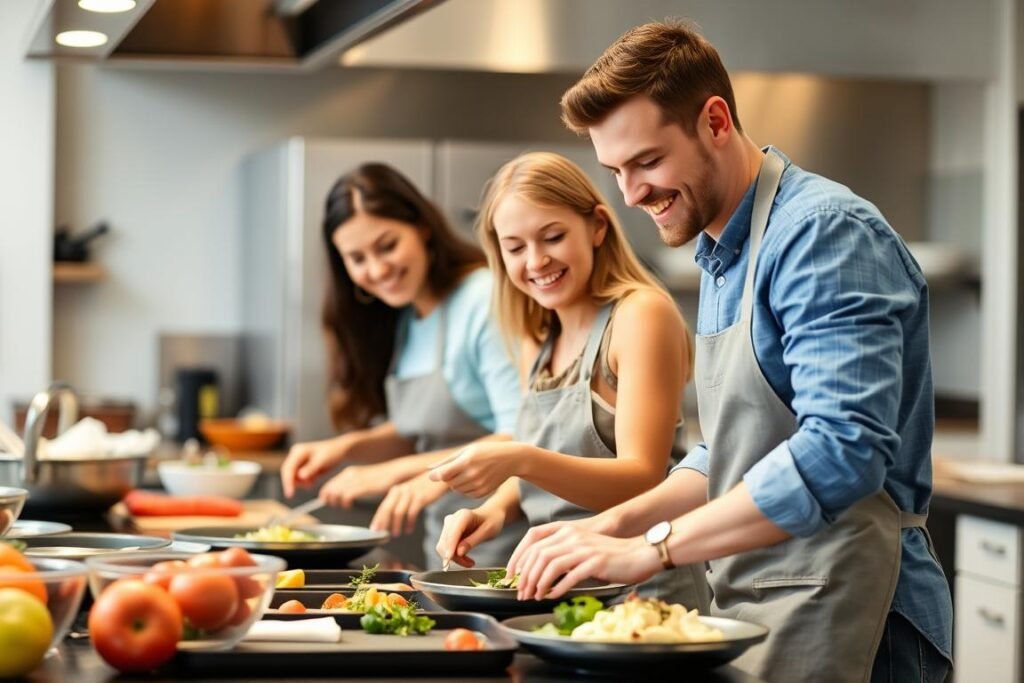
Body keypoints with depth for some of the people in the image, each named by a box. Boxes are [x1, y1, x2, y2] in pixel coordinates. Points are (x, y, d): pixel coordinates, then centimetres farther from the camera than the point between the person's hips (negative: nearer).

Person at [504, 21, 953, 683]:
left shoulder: (822, 233, -15)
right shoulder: (723, 259, 15)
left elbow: (843, 450, -26)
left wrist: (651, 548, -23)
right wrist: (615, 525, 6)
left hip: (834, 623, -8)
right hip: (750, 607, 8)